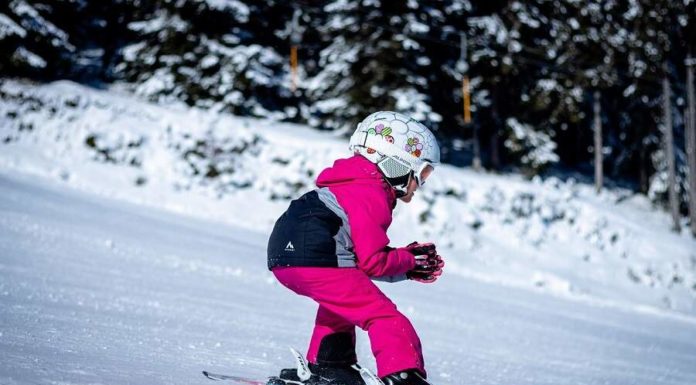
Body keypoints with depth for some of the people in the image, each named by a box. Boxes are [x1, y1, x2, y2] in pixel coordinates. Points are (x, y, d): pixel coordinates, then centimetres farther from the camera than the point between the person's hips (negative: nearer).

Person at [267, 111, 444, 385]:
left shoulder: (355, 186, 27)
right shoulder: (372, 197, -4)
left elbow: (362, 256, 26)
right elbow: (372, 262, -8)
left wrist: (409, 265, 18)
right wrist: (409, 261, 8)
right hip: (316, 260, -11)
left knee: (341, 298, 36)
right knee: (383, 315, -8)